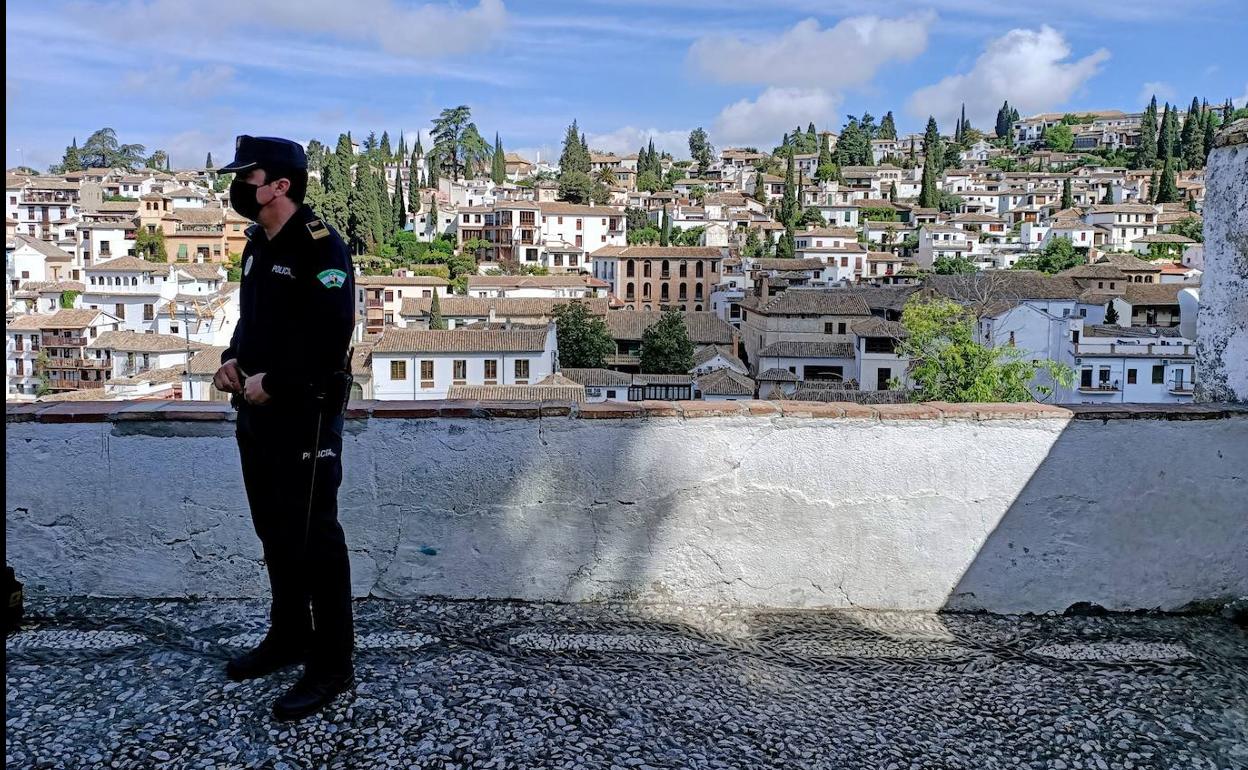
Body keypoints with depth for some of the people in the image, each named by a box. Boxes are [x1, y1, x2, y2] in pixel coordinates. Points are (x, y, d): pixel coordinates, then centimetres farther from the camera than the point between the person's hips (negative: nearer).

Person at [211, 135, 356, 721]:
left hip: (305, 417, -9)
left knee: (313, 539, -2)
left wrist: (273, 383, -19)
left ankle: (331, 666, 9)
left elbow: (331, 337, -23)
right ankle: (288, 636, 35)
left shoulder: (320, 247, -15)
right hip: (258, 413, 9)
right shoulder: (258, 245, 13)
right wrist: (232, 360, 5)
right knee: (274, 532, 18)